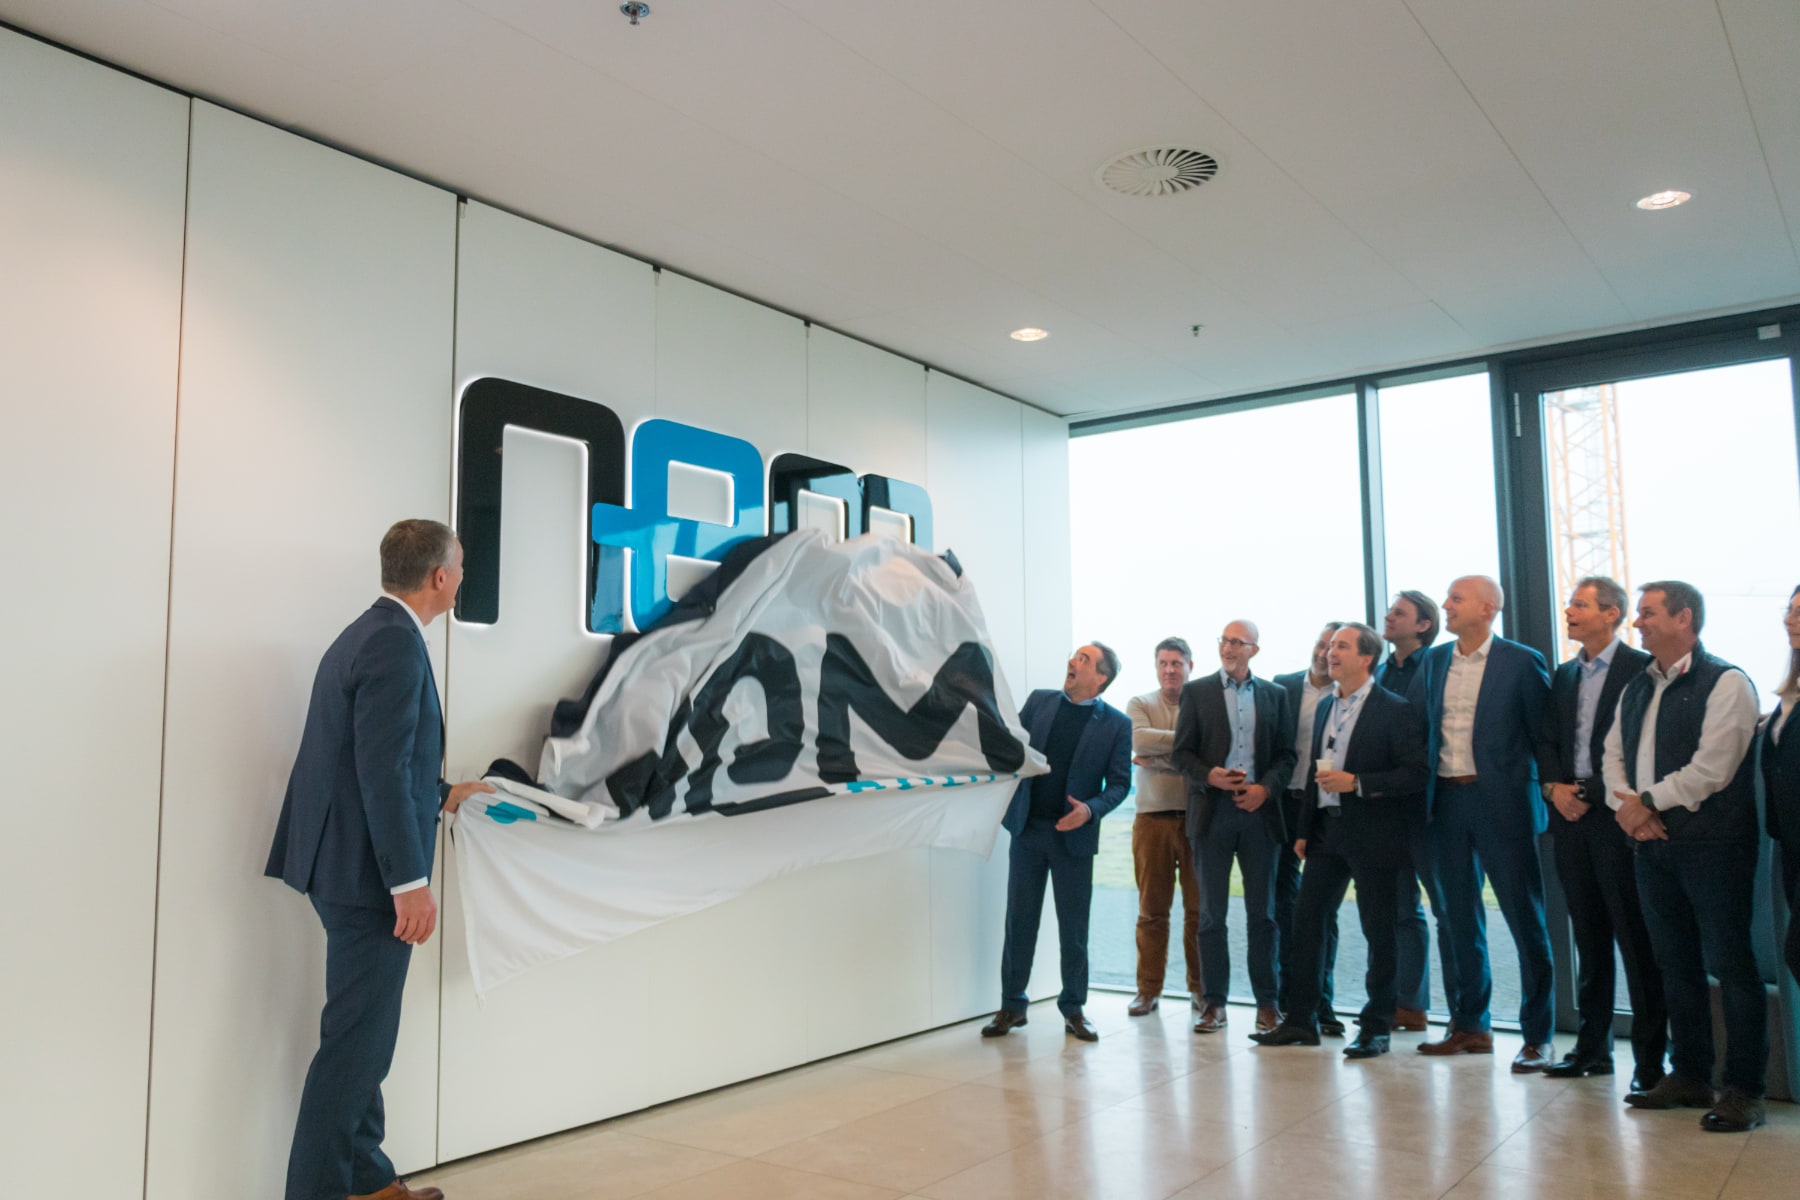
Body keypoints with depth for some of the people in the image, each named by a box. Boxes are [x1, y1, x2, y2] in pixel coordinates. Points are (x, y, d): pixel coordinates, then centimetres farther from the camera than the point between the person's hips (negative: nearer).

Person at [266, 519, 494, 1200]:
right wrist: (410, 882, -22)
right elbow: (382, 770, -23)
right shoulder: (396, 642, -17)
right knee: (357, 1039, -1)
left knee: (363, 1033, 17)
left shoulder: (366, 633, 14)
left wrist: (442, 794, 34)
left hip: (348, 864, 10)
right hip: (368, 871, -10)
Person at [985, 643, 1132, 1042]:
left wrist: (1091, 810, -19)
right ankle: (1012, 1006, 20)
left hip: (1074, 835, -2)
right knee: (1019, 920, 8)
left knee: (1073, 926, 7)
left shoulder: (1116, 724, -4)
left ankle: (1073, 1009, 23)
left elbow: (1119, 782, -4)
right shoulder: (1039, 701, 5)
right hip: (1027, 829, 2)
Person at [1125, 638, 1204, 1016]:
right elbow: (1139, 740, -11)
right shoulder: (1140, 704, 9)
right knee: (1152, 909, 4)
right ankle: (1148, 989, 13)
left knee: (1200, 907, 4)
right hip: (1153, 818, 0)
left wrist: (1157, 758, -10)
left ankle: (1200, 987, 17)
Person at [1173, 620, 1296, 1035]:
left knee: (1262, 912, 5)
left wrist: (1266, 787, -9)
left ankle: (1267, 1001, 15)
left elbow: (1286, 754, 7)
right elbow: (1182, 751, 3)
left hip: (1259, 810, 1)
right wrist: (1209, 775, -15)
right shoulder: (1196, 692, 6)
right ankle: (1214, 1002, 11)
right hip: (1212, 810, -1)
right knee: (1212, 913, 4)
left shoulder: (1274, 695, 10)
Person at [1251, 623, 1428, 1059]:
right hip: (1327, 831, 7)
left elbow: (1416, 774, -13)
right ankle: (1301, 1021, 15)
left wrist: (1357, 783, -21)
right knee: (1307, 921, 6)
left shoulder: (1396, 711, -9)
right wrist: (1304, 830, 15)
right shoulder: (1326, 706, 12)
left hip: (1373, 835, -7)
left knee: (1379, 931, 2)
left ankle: (1375, 1028, 15)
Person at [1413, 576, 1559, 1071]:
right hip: (1445, 802, 5)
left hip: (1501, 803, -5)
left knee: (1525, 920, 1)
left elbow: (1545, 735, -3)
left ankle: (1537, 1037, 11)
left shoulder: (1522, 662, -4)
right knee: (1456, 918, 12)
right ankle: (1470, 1025, 24)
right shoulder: (1433, 662, 10)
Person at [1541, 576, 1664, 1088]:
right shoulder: (1564, 676, 16)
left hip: (1618, 818, -6)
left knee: (1637, 941, -2)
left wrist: (1590, 792, -13)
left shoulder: (1641, 669, -5)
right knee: (1589, 939, 12)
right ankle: (1592, 1047, 20)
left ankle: (1650, 1057, 7)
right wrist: (1555, 787, 0)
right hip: (1571, 817, 6)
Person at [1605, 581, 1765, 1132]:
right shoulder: (1637, 689, 15)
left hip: (1713, 844, -7)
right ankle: (1689, 1076, 24)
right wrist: (1626, 804, -6)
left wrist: (1648, 801, -10)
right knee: (1676, 963, 13)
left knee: (1729, 963, -1)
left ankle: (1744, 1090, 9)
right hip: (1652, 842, 7)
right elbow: (1614, 753, 12)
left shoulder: (1725, 684, -9)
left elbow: (1712, 770, -17)